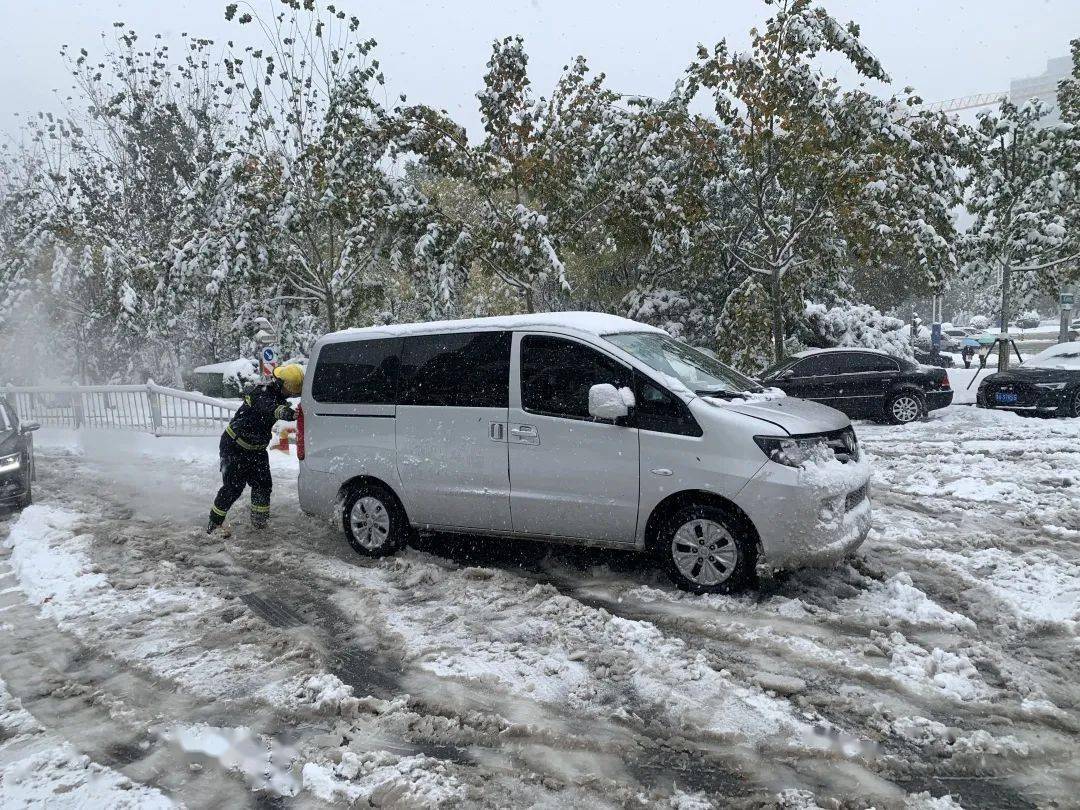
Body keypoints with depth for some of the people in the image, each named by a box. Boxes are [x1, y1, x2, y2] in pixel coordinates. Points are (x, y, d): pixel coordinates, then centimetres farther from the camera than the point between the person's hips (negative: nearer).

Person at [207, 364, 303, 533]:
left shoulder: (277, 392, -1)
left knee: (263, 484, 6)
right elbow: (269, 407, -50)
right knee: (234, 486, -8)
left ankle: (259, 520, 20)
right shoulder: (261, 392, -28)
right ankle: (214, 523, 5)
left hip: (256, 448, 8)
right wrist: (286, 412, -69)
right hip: (235, 446, -8)